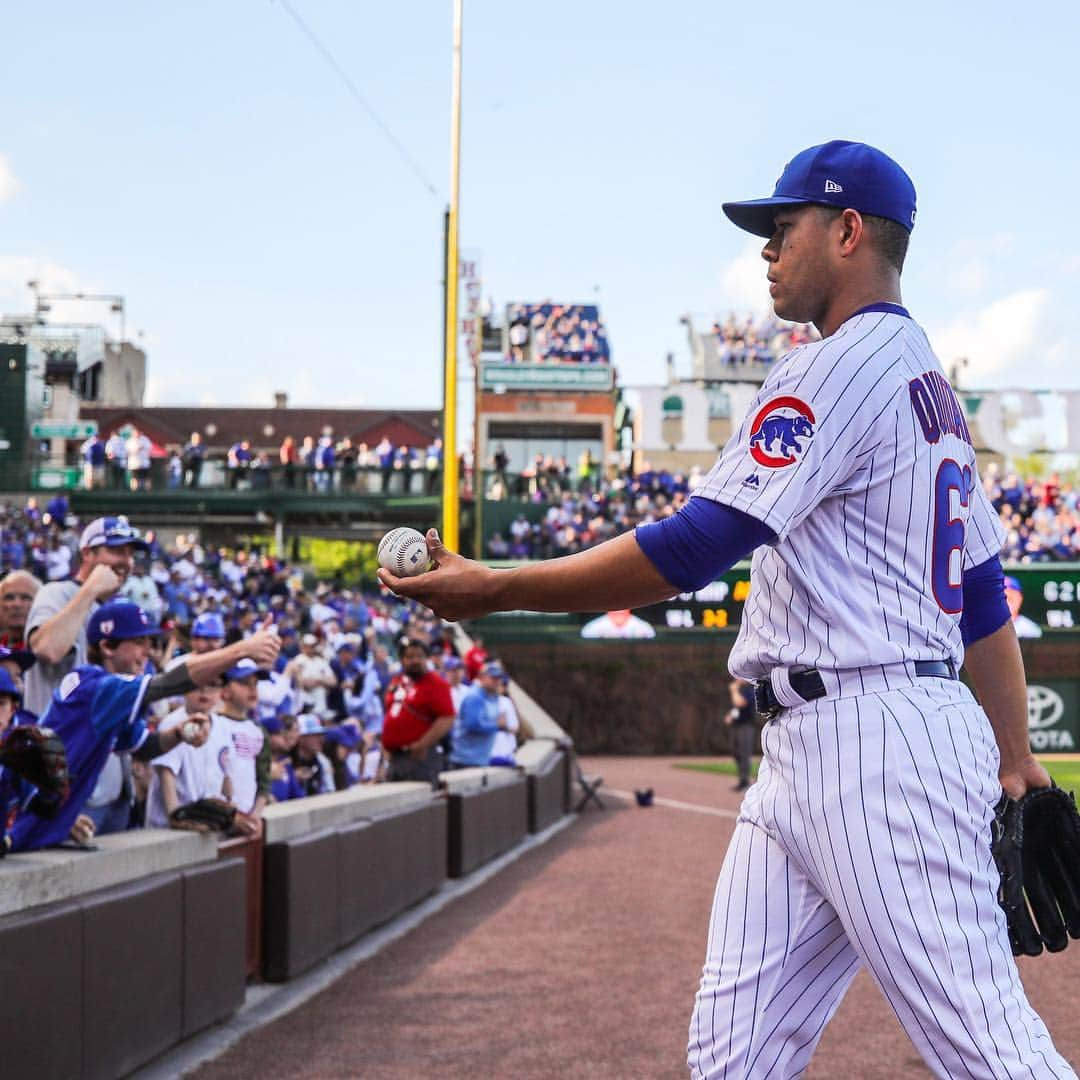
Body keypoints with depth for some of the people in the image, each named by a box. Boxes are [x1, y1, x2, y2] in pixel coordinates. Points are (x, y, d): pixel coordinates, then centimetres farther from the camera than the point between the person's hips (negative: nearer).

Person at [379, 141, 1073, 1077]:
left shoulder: (843, 366, -10)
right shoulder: (931, 385, 22)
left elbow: (691, 551, -17)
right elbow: (984, 589, 24)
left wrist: (494, 590, -13)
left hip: (881, 746, -10)